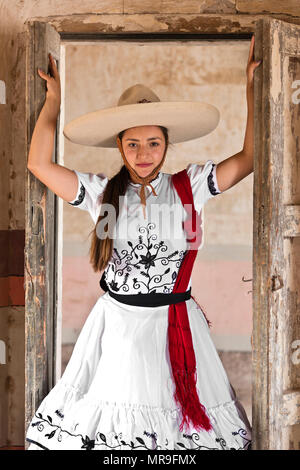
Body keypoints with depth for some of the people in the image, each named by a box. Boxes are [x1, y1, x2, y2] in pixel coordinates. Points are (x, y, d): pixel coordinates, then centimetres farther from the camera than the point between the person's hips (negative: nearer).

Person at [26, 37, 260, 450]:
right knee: (110, 424, 8)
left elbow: (251, 158, -3)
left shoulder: (189, 186, 0)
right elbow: (39, 164, -6)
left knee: (184, 416, 7)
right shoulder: (102, 192, 0)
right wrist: (54, 99, 1)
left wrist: (251, 88, -2)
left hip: (176, 323, 0)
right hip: (117, 324, 0)